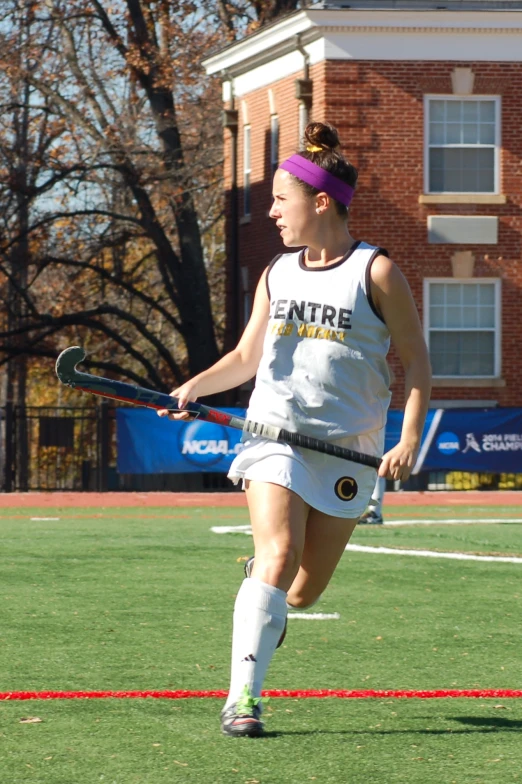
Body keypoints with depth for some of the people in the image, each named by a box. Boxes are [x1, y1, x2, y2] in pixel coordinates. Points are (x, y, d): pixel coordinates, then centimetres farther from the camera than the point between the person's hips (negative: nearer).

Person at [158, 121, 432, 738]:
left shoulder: (376, 273, -3)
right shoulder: (276, 274, 9)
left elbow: (416, 364, 0)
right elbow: (246, 356, 17)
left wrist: (409, 439, -11)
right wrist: (195, 386, -1)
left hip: (347, 451, -1)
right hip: (274, 436, 1)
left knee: (304, 590, 4)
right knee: (278, 557, -22)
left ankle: (266, 596, 43)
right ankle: (242, 698, -24)